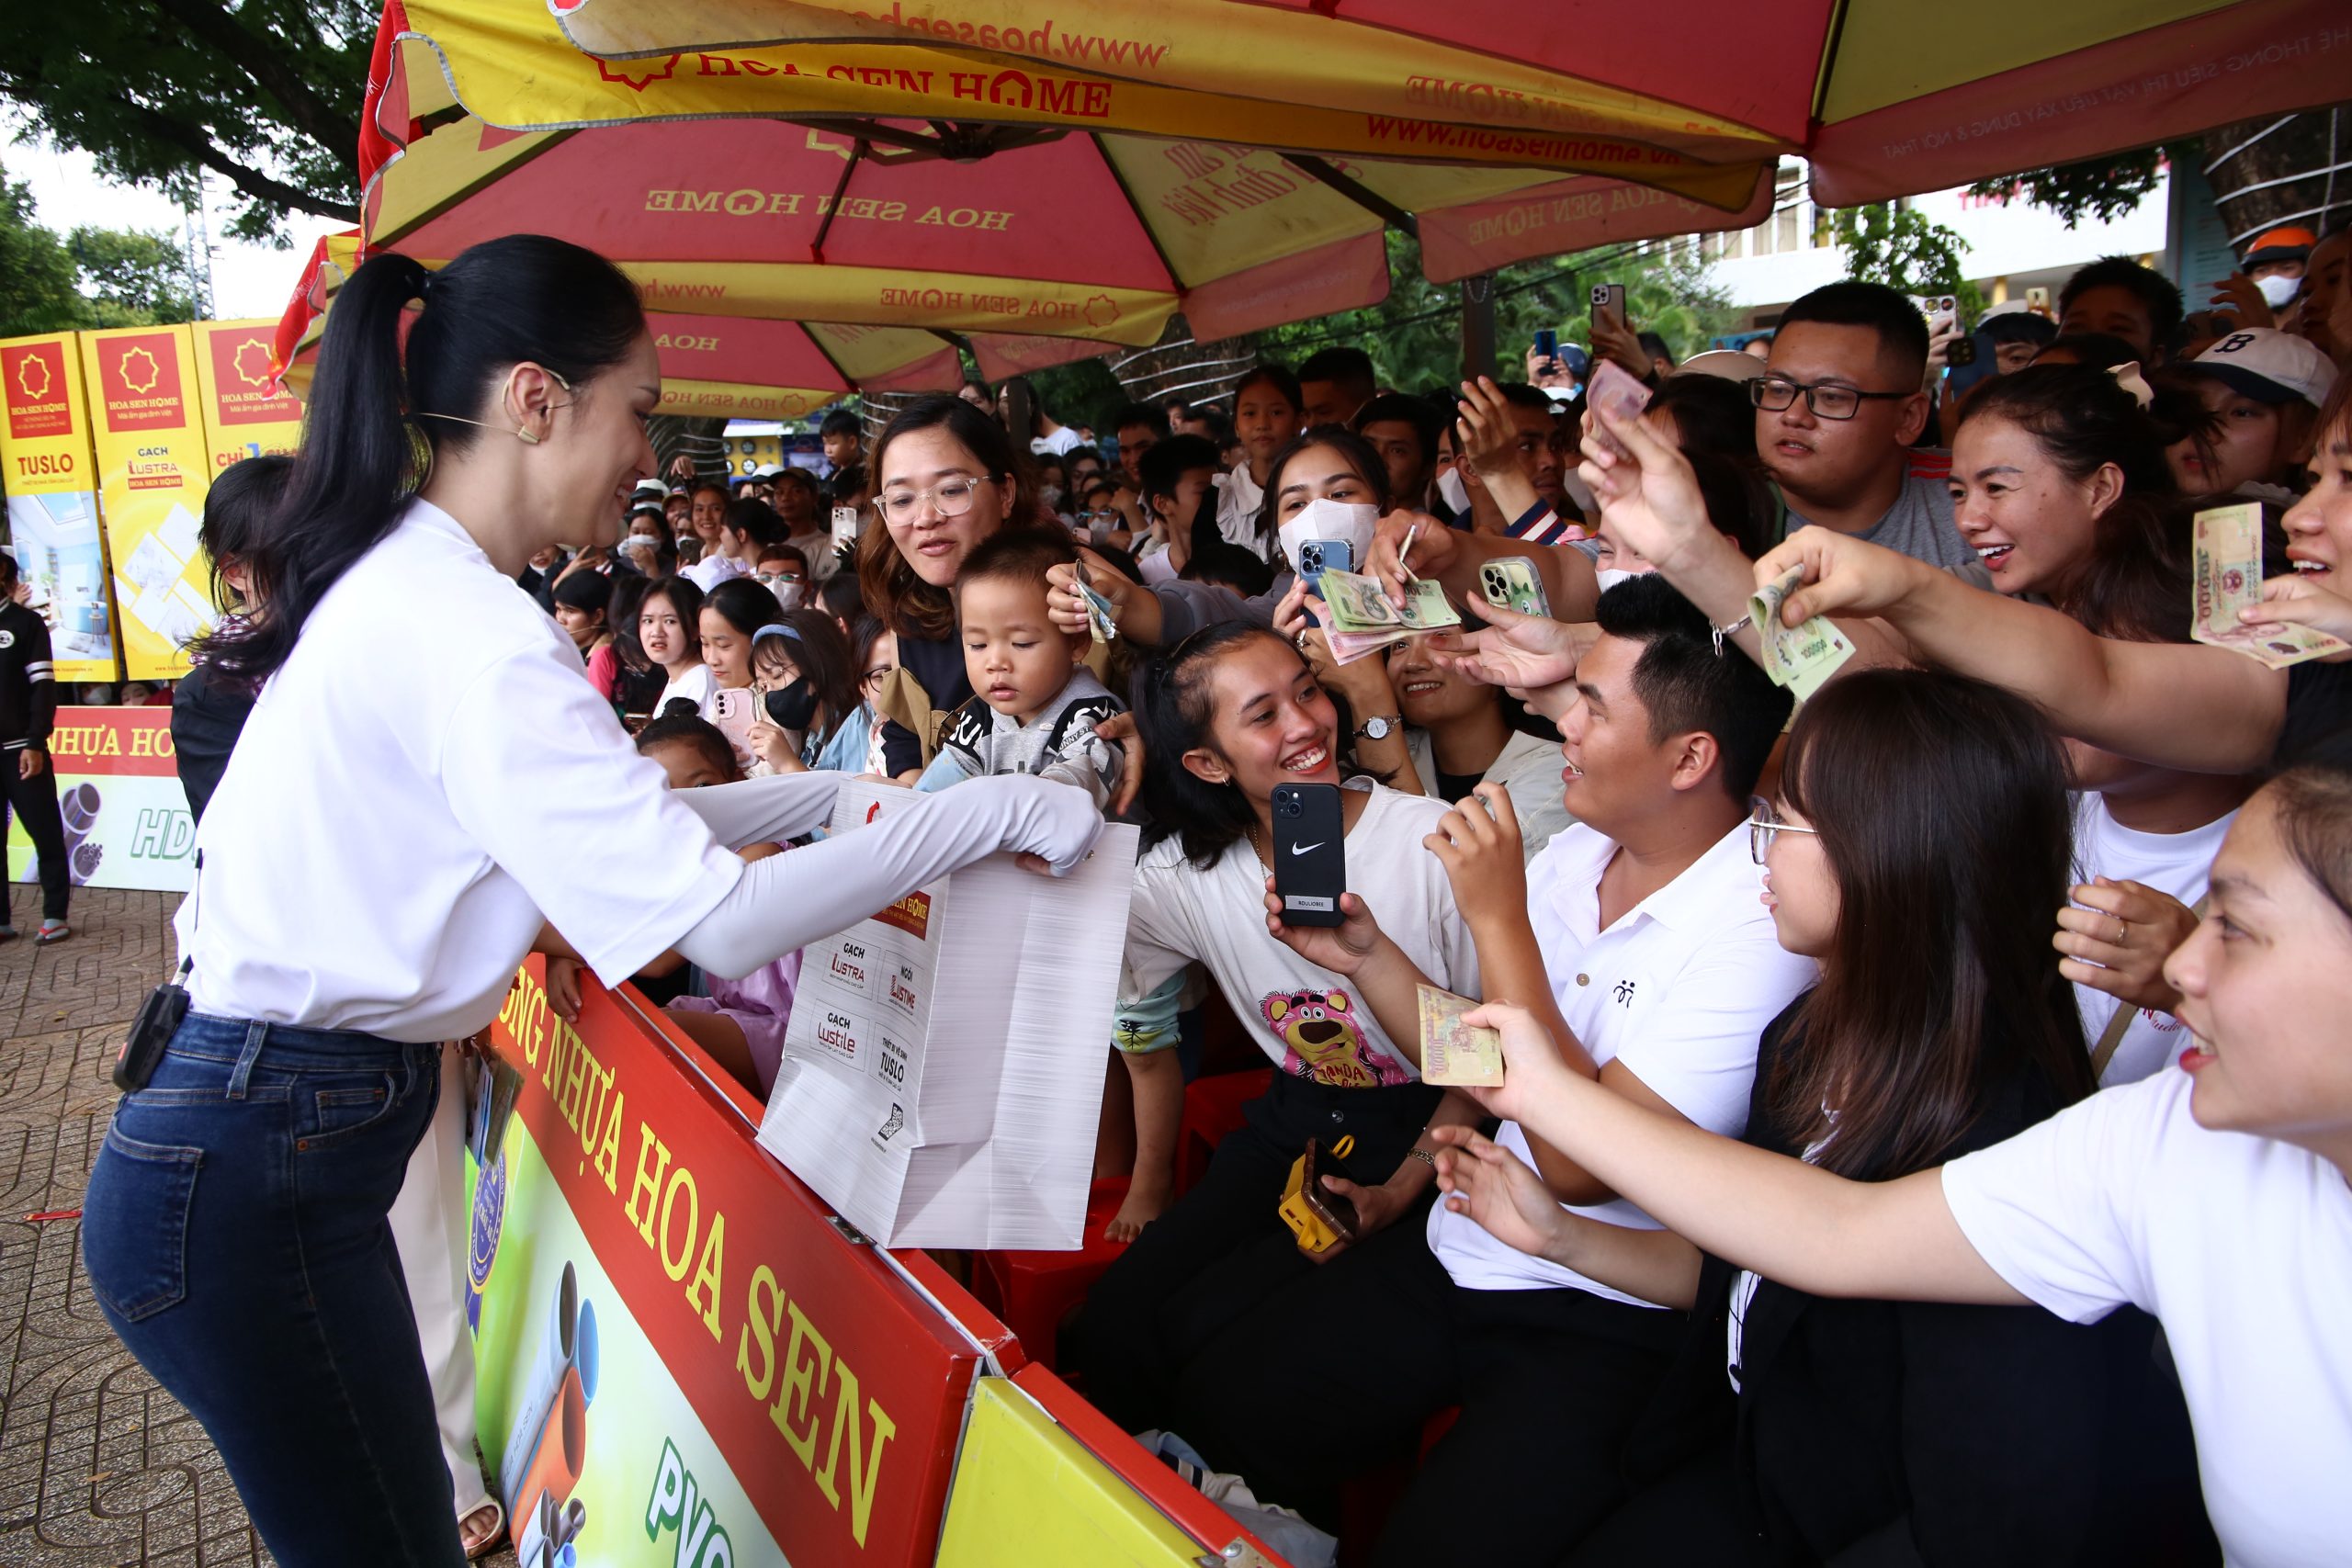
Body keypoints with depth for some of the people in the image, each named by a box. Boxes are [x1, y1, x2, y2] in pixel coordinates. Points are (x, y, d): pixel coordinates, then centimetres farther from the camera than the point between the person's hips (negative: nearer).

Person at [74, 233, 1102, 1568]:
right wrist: (990, 812, -18)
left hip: (235, 1139, 9)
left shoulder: (398, 580, 8)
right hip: (256, 1177, -9)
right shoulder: (468, 631, -23)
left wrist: (837, 793, 11)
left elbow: (612, 827, 14)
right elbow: (721, 923, -26)